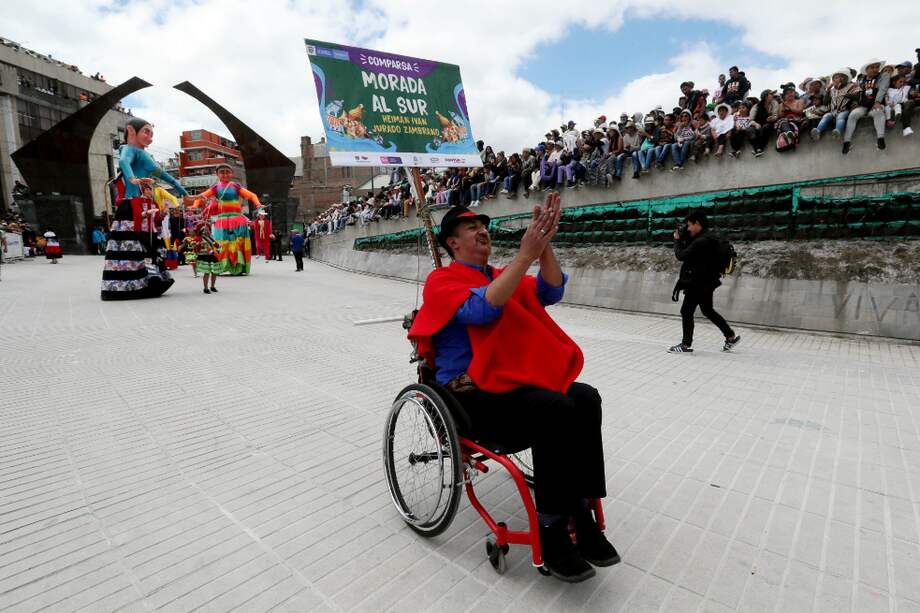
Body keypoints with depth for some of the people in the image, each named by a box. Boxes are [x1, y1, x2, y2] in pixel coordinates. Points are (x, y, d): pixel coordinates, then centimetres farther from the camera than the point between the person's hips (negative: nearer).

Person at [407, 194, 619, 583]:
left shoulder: (503, 276, 18)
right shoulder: (442, 280, -2)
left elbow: (550, 292, 1)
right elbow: (482, 309, -23)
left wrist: (545, 245, -14)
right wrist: (525, 254, -24)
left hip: (515, 379, 7)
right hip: (471, 393, -6)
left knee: (585, 398, -17)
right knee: (555, 410, -28)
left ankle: (580, 513, -9)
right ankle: (552, 529, -13)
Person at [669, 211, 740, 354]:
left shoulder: (701, 241, -22)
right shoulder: (707, 238, 12)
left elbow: (681, 255, -20)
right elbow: (690, 252, 15)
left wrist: (677, 240, -4)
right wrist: (682, 238, 1)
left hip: (699, 283, -10)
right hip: (706, 282, 10)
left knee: (686, 311, -3)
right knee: (708, 311, 21)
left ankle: (686, 345, 4)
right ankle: (731, 336, 29)